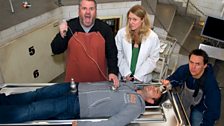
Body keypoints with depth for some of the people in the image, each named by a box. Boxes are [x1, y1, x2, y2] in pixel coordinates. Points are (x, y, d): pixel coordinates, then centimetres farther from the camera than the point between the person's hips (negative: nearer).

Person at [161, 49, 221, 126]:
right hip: (185, 101, 3)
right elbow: (174, 79, -6)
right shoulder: (184, 69, -26)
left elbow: (213, 112, -32)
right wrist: (168, 82, -28)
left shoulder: (211, 84, -36)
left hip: (201, 109, -3)